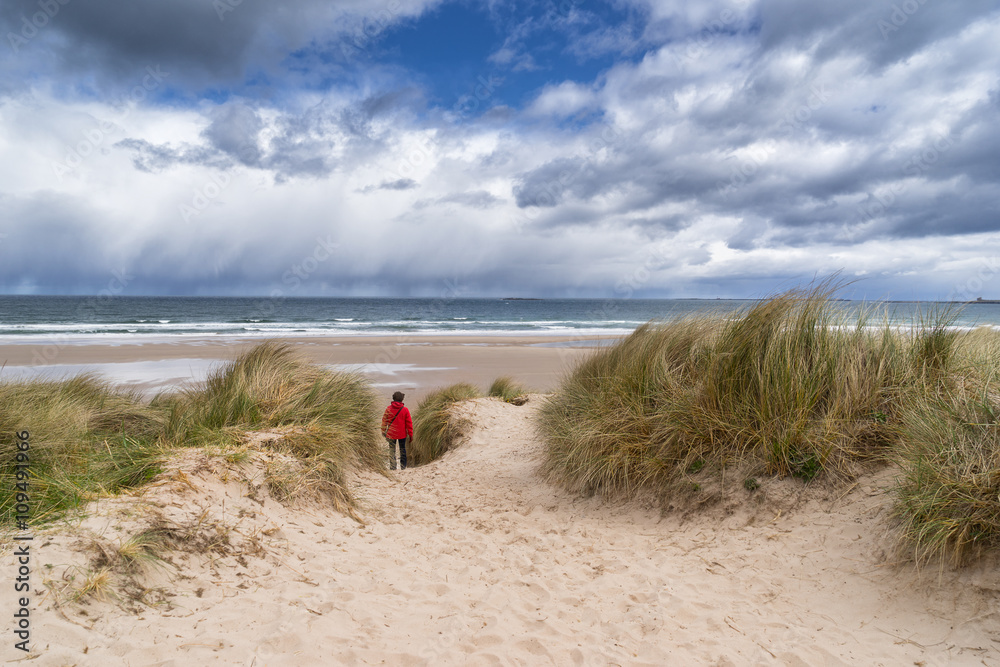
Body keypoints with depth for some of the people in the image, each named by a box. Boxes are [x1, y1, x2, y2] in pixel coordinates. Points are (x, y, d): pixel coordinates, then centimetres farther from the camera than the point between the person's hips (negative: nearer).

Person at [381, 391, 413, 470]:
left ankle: (392, 467, 9)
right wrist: (410, 434, 2)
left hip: (391, 433, 0)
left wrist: (383, 431, 13)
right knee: (402, 450, 13)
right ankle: (403, 467, 18)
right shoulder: (405, 410, -8)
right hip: (402, 434, 0)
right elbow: (409, 423, -5)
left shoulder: (388, 408, -6)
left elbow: (384, 420, 1)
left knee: (392, 450, 10)